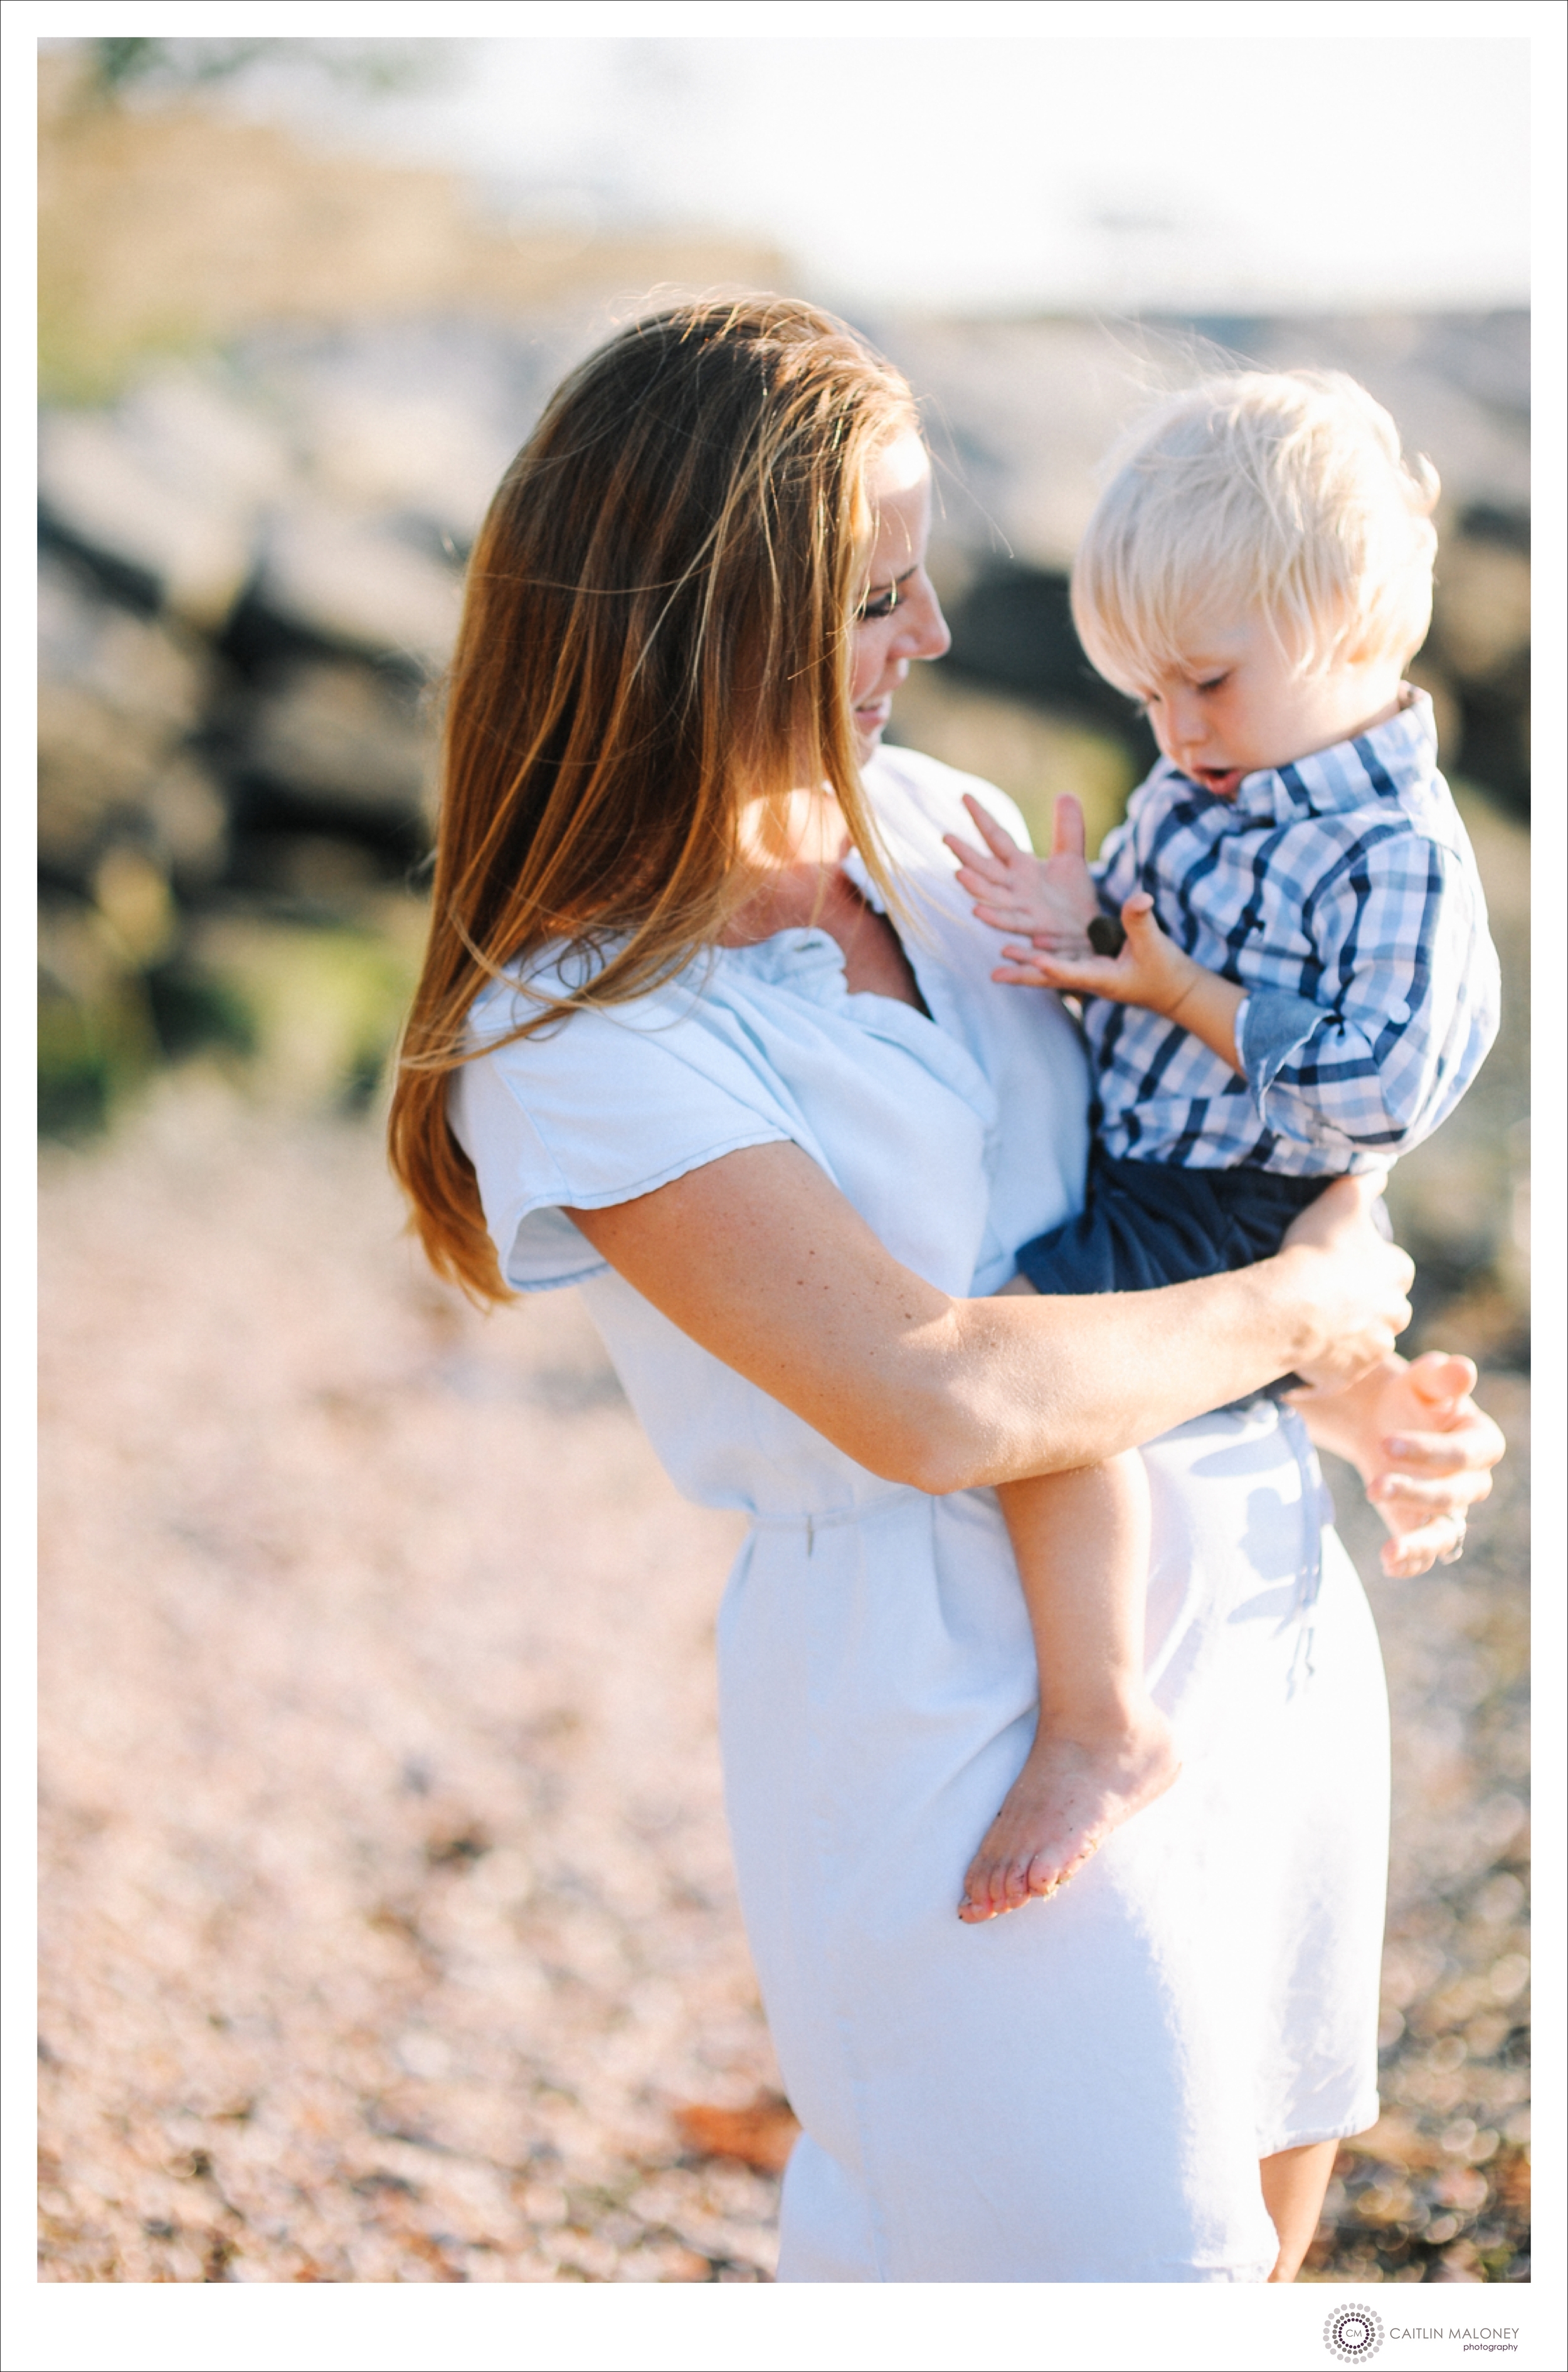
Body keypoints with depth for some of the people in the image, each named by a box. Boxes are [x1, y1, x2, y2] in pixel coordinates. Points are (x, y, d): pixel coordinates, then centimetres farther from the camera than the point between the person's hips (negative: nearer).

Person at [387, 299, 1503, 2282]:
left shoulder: (929, 819, 3)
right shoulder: (577, 1034, -19)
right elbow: (931, 1397, -28)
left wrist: (1352, 1390, -1)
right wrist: (1298, 1306, -15)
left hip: (1259, 1577, 7)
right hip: (958, 1686, -7)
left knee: (1270, 2184, 21)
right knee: (1097, 2242, 5)